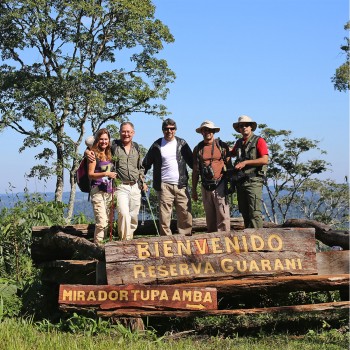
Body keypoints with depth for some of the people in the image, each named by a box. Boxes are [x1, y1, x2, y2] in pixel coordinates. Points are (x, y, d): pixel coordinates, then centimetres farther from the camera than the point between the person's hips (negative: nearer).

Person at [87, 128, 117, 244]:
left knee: (106, 222, 6)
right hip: (98, 190, -7)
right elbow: (90, 174, -9)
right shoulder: (94, 154, -3)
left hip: (109, 191, 7)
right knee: (101, 222, -16)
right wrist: (106, 174, -21)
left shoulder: (109, 154, 16)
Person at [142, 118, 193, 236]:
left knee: (185, 214, 0)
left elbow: (191, 162, 13)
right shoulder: (157, 145, 6)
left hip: (181, 185, 2)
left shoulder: (181, 143, 11)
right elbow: (146, 164, 9)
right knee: (164, 216, -3)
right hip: (164, 185, -2)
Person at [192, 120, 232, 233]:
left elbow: (229, 166, 6)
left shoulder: (222, 146, 4)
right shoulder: (198, 149, 11)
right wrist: (194, 190, 12)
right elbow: (195, 171, 14)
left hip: (220, 186, -3)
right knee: (210, 217, 6)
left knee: (223, 216, -9)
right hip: (206, 187, 3)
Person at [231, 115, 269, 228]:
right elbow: (232, 154, 38)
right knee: (245, 213, 9)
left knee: (254, 213, -12)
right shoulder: (239, 143, 19)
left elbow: (265, 160, -12)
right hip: (240, 182, 7)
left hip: (253, 181, -7)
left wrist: (245, 162, -13)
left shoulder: (258, 141, -1)